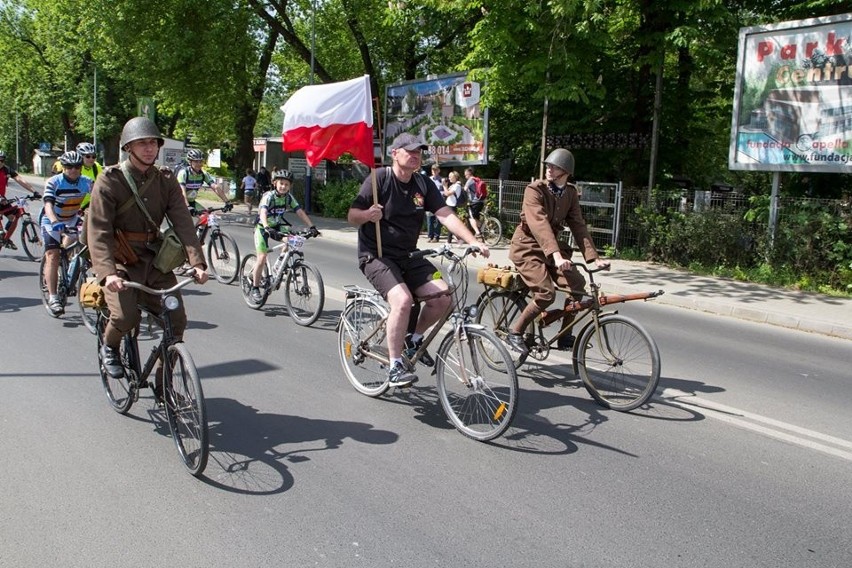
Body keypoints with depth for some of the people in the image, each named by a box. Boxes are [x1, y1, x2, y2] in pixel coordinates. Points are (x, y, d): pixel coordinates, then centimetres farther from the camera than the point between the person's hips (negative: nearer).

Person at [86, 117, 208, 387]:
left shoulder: (166, 180, 3)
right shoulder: (110, 180, -8)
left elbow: (183, 222, -9)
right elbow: (98, 230, -17)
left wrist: (197, 262, -24)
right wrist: (107, 272, -33)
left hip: (154, 260, 4)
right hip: (120, 262, -4)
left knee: (177, 319, -5)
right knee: (126, 317, -26)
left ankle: (163, 385, 14)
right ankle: (109, 347, 12)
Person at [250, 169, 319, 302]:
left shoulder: (289, 197, -10)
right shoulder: (269, 196, -25)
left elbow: (300, 212, -14)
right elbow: (263, 213, -40)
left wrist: (311, 227, -27)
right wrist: (266, 228, -59)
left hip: (277, 225, 5)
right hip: (263, 227, -5)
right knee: (262, 258, -14)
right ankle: (255, 288, 1)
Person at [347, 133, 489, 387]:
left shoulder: (423, 185, 5)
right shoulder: (379, 179, -9)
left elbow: (446, 215, -5)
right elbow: (352, 217, -10)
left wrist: (474, 242, -18)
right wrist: (368, 214, -34)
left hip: (408, 257, 6)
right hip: (376, 255, -5)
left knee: (442, 295, -14)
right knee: (402, 299, -30)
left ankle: (415, 338, 13)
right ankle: (395, 366, -16)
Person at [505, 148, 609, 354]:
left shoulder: (571, 193, 2)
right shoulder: (535, 190, -18)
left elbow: (578, 226, -3)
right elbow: (539, 223, -32)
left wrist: (594, 257, -14)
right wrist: (556, 255, -44)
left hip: (552, 246, 6)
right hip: (527, 247, -6)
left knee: (577, 283, -13)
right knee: (546, 293, -22)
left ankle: (565, 335, 2)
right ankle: (515, 331, -1)